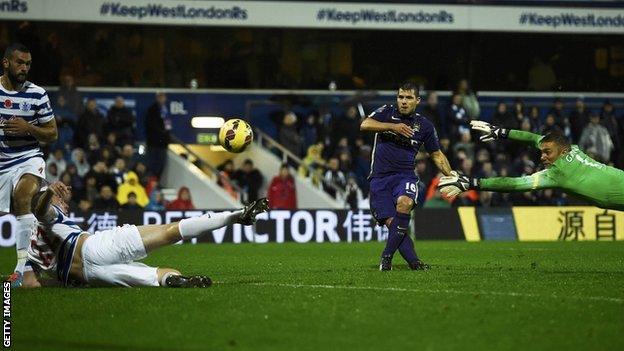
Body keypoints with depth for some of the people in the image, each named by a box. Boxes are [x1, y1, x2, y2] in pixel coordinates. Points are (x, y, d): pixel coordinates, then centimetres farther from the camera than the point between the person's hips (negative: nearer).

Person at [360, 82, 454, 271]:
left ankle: (387, 256, -27)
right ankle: (413, 261, -11)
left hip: (405, 175, -1)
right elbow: (365, 125, -10)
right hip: (380, 177, 1)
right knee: (391, 222, -14)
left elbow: (437, 155, 17)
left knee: (404, 202, -32)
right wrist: (393, 126, -16)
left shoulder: (424, 125, 9)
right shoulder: (387, 112, 7)